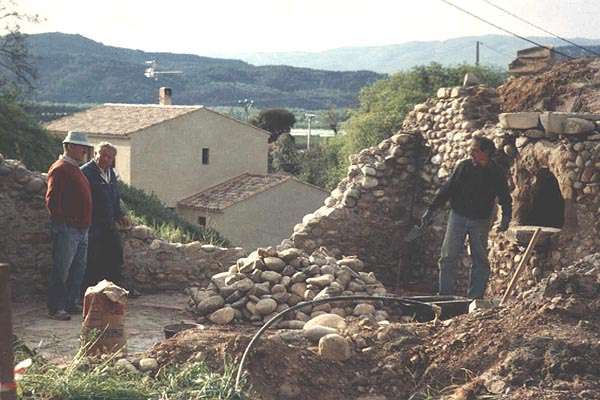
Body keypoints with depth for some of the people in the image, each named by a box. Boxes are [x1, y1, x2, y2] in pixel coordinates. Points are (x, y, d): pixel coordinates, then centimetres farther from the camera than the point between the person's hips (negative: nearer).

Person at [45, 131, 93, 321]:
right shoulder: (60, 169, -11)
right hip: (67, 229, -10)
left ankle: (72, 303, 22)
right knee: (61, 270, -5)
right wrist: (63, 219, -16)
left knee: (78, 269, 13)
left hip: (82, 229, 10)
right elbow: (52, 200, -19)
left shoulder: (75, 169, 19)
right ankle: (56, 308, 0)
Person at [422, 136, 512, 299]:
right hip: (458, 217, 0)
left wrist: (506, 218, -13)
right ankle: (445, 296, 4)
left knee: (480, 261, 3)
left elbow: (505, 199, 4)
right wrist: (431, 210, -1)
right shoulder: (463, 166, -3)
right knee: (448, 258, -3)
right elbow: (446, 189, 1)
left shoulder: (497, 174, -3)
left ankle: (475, 298, 12)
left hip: (480, 222, 0)